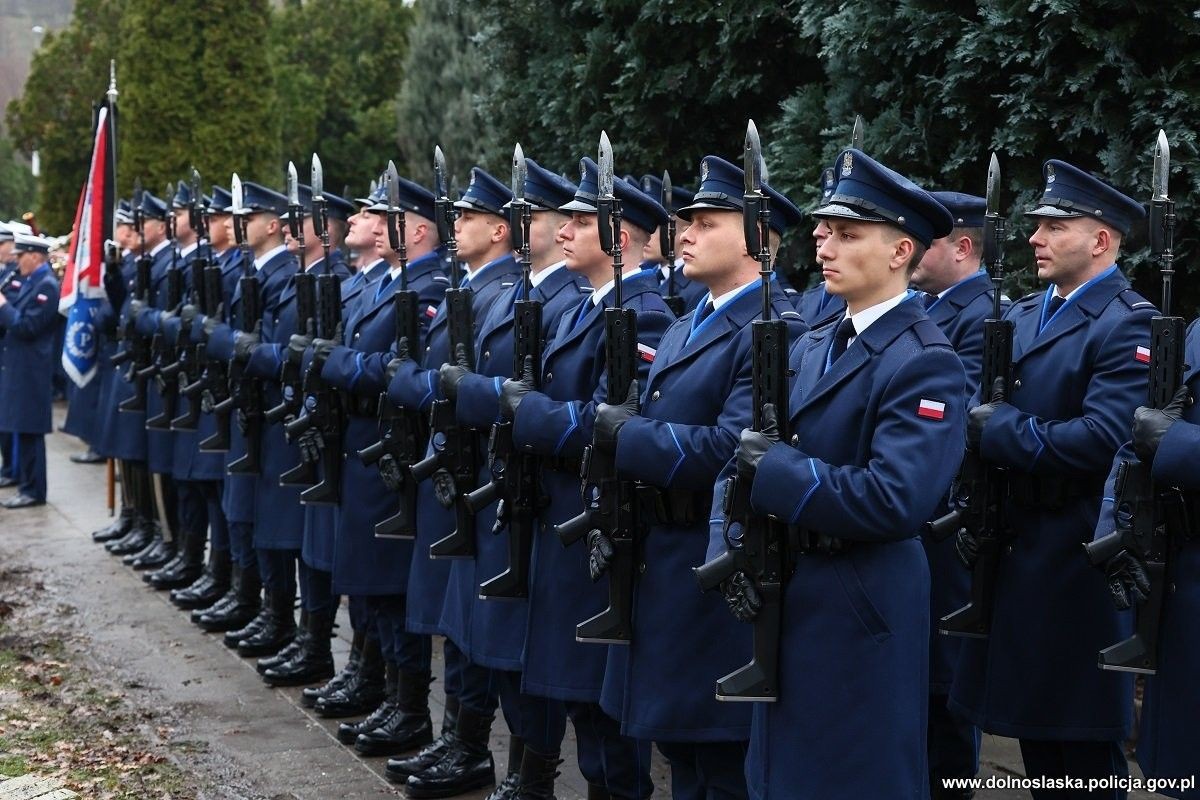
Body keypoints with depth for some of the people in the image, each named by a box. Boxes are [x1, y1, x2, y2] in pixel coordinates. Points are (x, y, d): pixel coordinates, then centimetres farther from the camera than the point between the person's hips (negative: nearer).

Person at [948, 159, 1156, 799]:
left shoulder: (1130, 326, -13)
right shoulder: (1021, 316, 13)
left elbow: (1101, 439, -25)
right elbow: (986, 418, 14)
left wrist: (997, 428, -17)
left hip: (1080, 555, -8)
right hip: (1014, 546, 8)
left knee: (1086, 747, 1)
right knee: (1033, 721, 16)